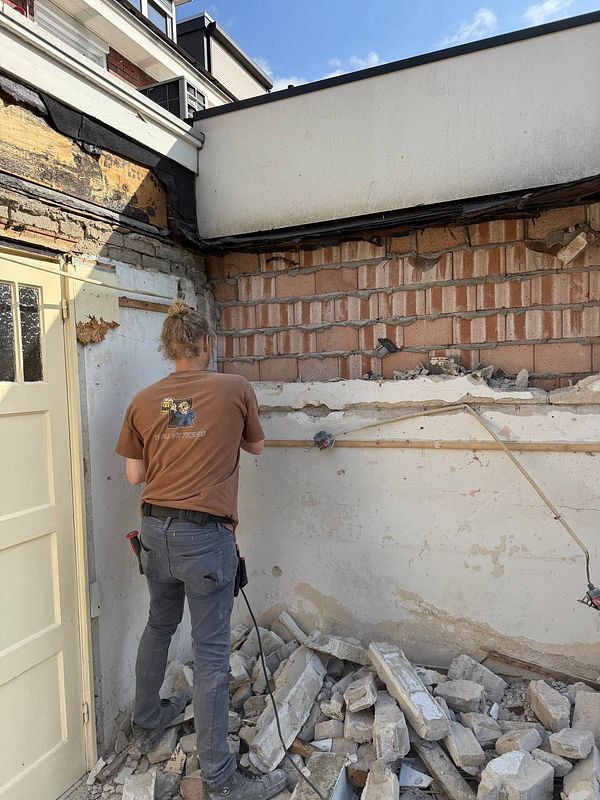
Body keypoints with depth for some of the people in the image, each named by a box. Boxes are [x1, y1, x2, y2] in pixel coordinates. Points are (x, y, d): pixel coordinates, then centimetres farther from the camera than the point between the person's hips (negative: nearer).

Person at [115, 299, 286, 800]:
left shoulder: (143, 401, 1)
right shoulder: (236, 389, -8)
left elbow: (135, 474, 5)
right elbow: (257, 447, 7)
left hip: (155, 531, 5)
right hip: (206, 535, -5)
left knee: (159, 626, 27)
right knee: (211, 652, 5)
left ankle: (147, 724, 47)